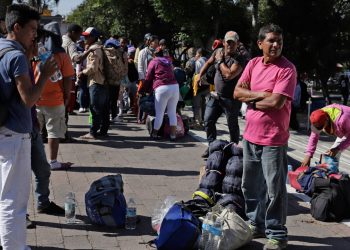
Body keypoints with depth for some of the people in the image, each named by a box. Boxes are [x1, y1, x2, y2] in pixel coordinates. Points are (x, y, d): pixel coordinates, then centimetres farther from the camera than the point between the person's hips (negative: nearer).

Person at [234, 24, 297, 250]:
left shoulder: (287, 69, -13)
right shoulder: (253, 64, 7)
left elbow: (276, 102, -22)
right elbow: (238, 92, 1)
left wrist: (252, 101, -6)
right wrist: (261, 94, -13)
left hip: (273, 139, -7)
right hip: (250, 135, 7)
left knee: (275, 189, -1)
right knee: (250, 186, 19)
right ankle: (256, 224, 35)